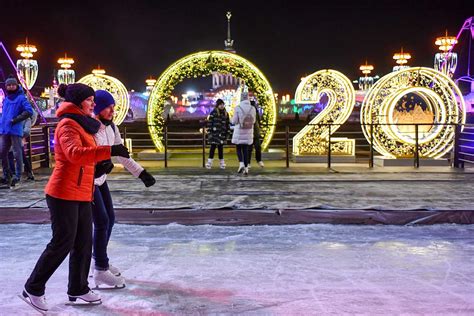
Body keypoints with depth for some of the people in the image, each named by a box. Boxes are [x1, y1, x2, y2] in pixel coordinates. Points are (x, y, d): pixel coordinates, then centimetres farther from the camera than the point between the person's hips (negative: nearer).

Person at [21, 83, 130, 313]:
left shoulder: (82, 124, 18)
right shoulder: (67, 125, -13)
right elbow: (75, 154, -32)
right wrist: (109, 151, -39)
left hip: (81, 195, 9)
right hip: (64, 194, -9)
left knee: (84, 243, 11)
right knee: (62, 244, -2)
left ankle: (78, 290, 23)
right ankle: (33, 289, 14)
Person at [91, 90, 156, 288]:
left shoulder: (111, 128, 1)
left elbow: (121, 155, 7)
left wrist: (141, 173, 3)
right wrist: (97, 166, -46)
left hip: (100, 179, 9)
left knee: (109, 219, 14)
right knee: (102, 222, -11)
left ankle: (100, 260, 32)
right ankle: (100, 272, -1)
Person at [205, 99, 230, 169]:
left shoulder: (226, 114, 10)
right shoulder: (213, 113, -5)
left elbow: (227, 124, 14)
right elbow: (209, 123, -7)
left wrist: (227, 133, 11)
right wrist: (209, 133, -11)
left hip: (222, 134, 4)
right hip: (214, 134, -4)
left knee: (220, 148, 10)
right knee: (213, 147, -4)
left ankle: (222, 163, 16)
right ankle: (209, 163, 1)